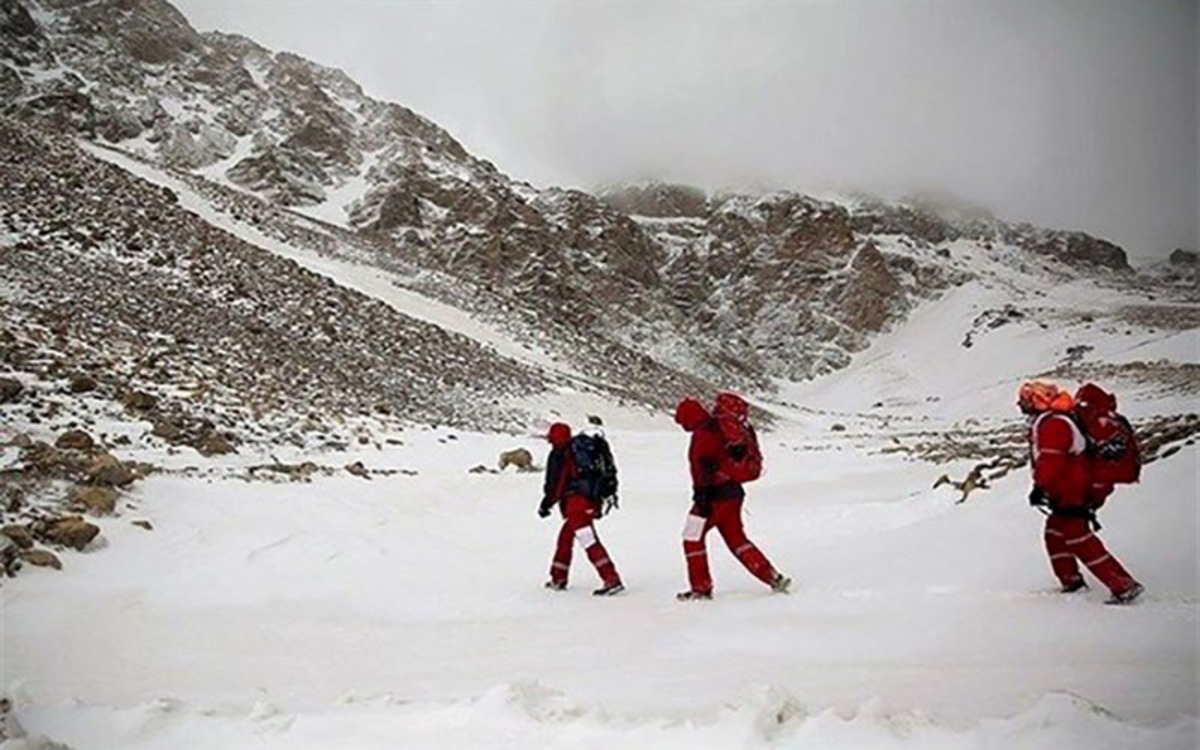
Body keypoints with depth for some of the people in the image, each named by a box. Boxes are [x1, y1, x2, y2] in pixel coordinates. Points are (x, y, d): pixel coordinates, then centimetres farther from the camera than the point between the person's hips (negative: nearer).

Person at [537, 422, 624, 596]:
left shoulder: (558, 455, -2)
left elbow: (555, 485, -4)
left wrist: (546, 505, 9)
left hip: (578, 503, -9)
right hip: (594, 500, 9)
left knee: (589, 541, -13)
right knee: (566, 536, 21)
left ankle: (612, 580, -22)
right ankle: (558, 578, 29)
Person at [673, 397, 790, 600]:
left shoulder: (702, 434, -14)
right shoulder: (718, 428, 15)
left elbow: (702, 467, -23)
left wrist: (701, 495, -24)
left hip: (716, 496, -9)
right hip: (732, 492, 10)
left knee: (692, 537, 2)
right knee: (736, 539, 15)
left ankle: (701, 588, 6)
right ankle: (773, 577, 12)